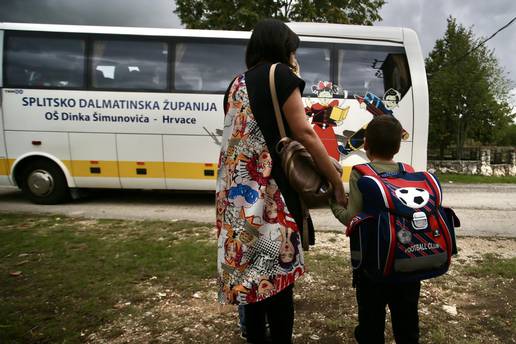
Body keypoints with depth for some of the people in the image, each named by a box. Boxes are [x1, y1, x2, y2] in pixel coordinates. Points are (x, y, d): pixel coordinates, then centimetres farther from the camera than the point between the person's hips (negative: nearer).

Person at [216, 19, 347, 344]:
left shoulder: (237, 83, 18)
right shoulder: (280, 74, -3)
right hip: (270, 190, -7)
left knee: (249, 268, 14)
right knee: (277, 272, 1)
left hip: (238, 192, 8)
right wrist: (337, 181, -4)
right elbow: (304, 134, -9)